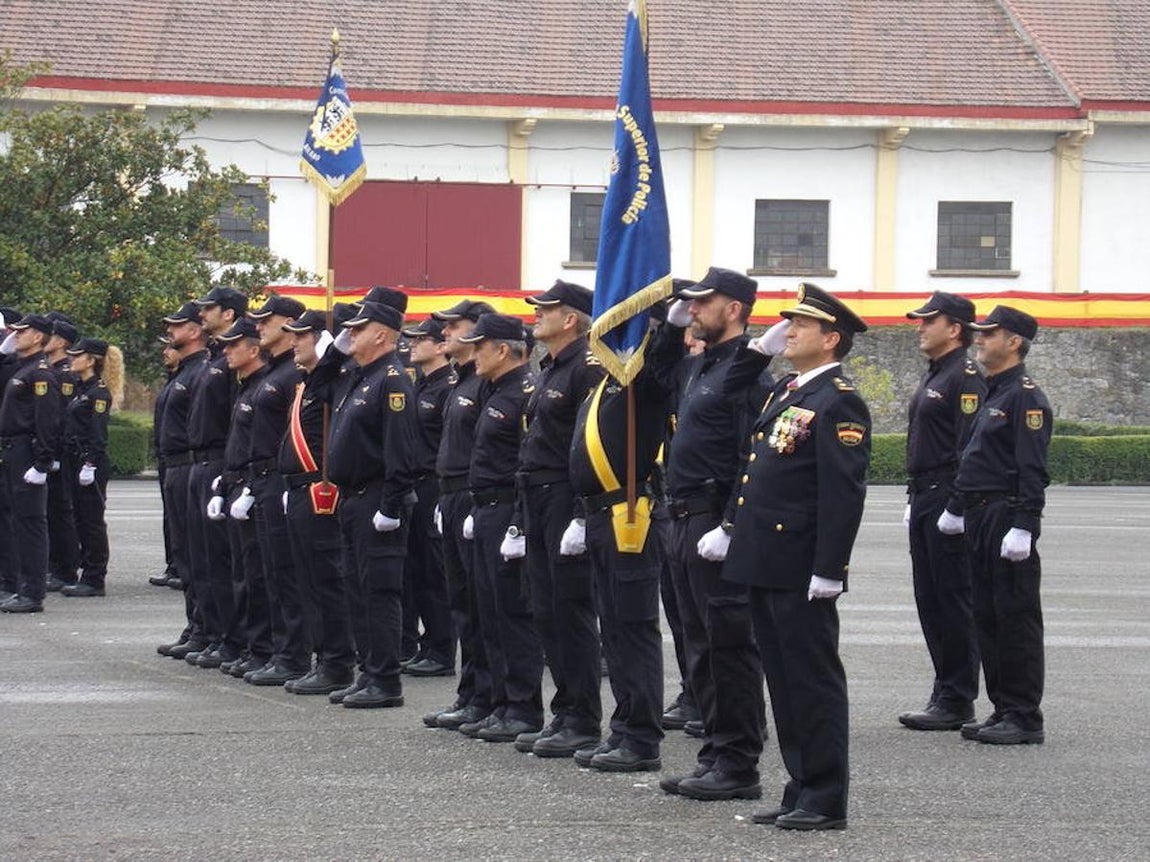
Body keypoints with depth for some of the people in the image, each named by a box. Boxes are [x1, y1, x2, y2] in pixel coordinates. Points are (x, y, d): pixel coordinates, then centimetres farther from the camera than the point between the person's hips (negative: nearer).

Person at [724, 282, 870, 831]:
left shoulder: (838, 403, -13)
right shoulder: (785, 392, 16)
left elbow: (845, 494, -18)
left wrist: (827, 570, -21)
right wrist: (739, 536, 20)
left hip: (800, 571, -9)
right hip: (766, 564, 9)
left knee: (813, 680, -4)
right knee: (784, 681, 12)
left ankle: (825, 801, 1)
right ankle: (802, 792, 18)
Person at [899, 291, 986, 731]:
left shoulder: (966, 377, -13)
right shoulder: (932, 376, 18)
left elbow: (970, 448, -19)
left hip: (948, 501, -10)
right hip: (925, 501, 10)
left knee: (952, 600, -6)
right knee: (929, 599, 11)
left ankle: (957, 700, -2)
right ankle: (946, 691, 17)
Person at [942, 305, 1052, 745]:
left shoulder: (1025, 397, -12)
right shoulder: (993, 394, 17)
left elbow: (1032, 469, -19)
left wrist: (1022, 527, -24)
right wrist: (956, 508, 25)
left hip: (1008, 520, -10)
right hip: (981, 520, 10)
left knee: (1016, 618, -6)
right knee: (988, 618, 11)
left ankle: (1026, 720, -2)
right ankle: (1004, 710, 17)